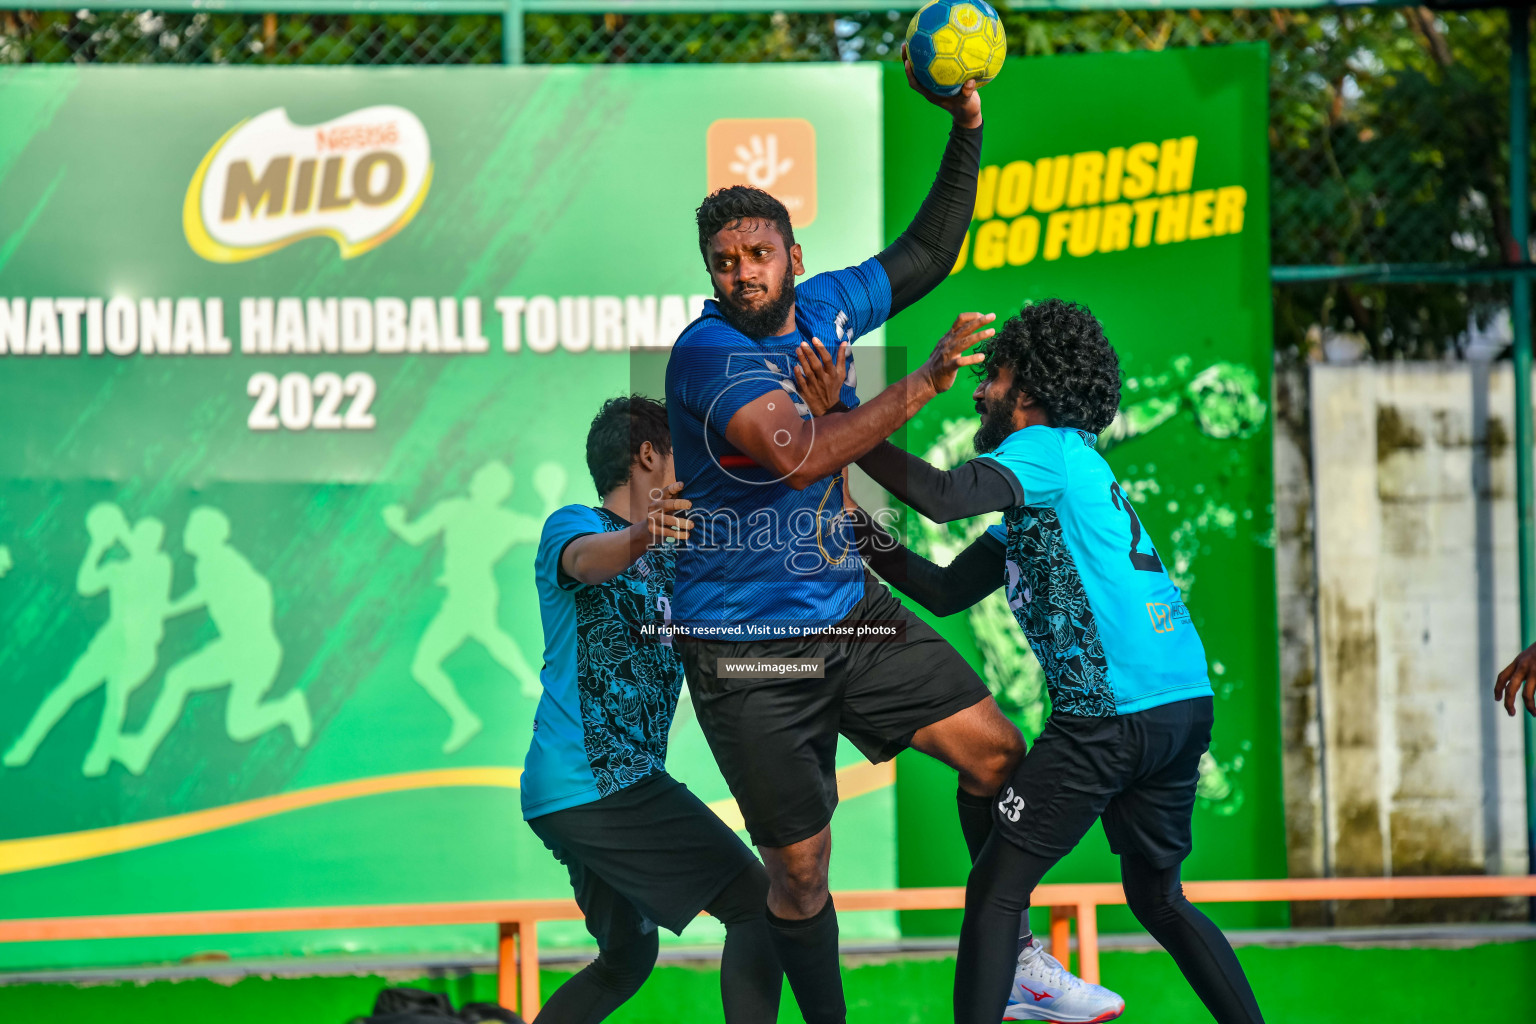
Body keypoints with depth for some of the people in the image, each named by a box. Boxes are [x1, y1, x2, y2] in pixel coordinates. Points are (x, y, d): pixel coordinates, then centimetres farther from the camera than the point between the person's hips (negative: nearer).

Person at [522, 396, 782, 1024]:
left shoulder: (675, 558, 22)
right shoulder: (573, 525, -5)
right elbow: (586, 560, -28)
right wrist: (641, 536, -52)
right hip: (592, 780, -10)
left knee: (627, 959, 22)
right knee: (756, 902, -14)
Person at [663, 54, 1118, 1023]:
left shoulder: (824, 306, 1)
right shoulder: (709, 353, -20)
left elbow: (928, 254, 17)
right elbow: (796, 455, -35)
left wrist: (967, 129, 5)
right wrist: (922, 385, -35)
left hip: (849, 611, 7)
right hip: (749, 648, -7)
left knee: (998, 751, 3)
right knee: (800, 868, -3)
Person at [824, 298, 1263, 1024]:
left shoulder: (1049, 449, -3)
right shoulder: (1062, 474, 24)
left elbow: (941, 496, -22)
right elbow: (945, 591, 23)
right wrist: (860, 532, 19)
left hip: (1112, 714, -10)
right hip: (1185, 708, 10)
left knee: (994, 892, -5)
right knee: (1158, 898, 22)